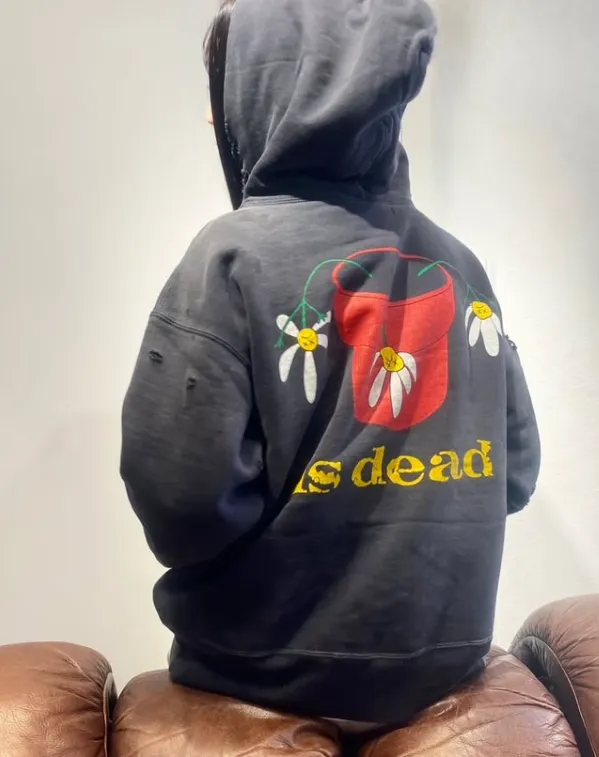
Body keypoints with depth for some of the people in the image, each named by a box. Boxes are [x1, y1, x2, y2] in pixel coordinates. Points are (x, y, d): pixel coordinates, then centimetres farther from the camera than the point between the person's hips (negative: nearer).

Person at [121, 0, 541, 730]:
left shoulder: (236, 252, -17)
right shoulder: (459, 265, -2)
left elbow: (181, 493, -22)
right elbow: (515, 470, 2)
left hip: (273, 676, -3)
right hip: (443, 662, 4)